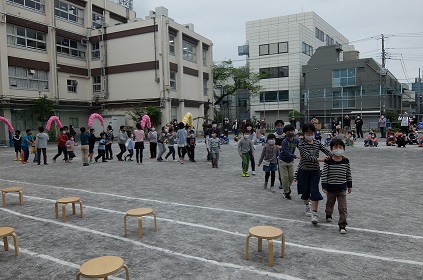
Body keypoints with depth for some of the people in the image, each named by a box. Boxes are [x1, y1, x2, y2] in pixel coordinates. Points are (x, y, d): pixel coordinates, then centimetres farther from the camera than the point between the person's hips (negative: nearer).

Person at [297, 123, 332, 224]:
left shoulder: (318, 143, 3)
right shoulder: (301, 144, -10)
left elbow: (327, 151, -4)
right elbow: (307, 156, -23)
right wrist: (318, 159, -36)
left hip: (315, 171, 1)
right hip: (304, 171, -1)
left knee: (314, 191, -11)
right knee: (306, 190, 13)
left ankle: (315, 214, -12)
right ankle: (307, 207, 38)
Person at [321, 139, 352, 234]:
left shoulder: (346, 161, -4)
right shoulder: (328, 161, -12)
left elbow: (348, 174, 6)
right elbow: (324, 174, -9)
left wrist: (350, 186, 10)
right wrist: (324, 187, -11)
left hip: (342, 188, 1)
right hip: (331, 188, 0)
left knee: (342, 208, -3)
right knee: (330, 203, 22)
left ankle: (342, 226, 2)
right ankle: (328, 215, 51)